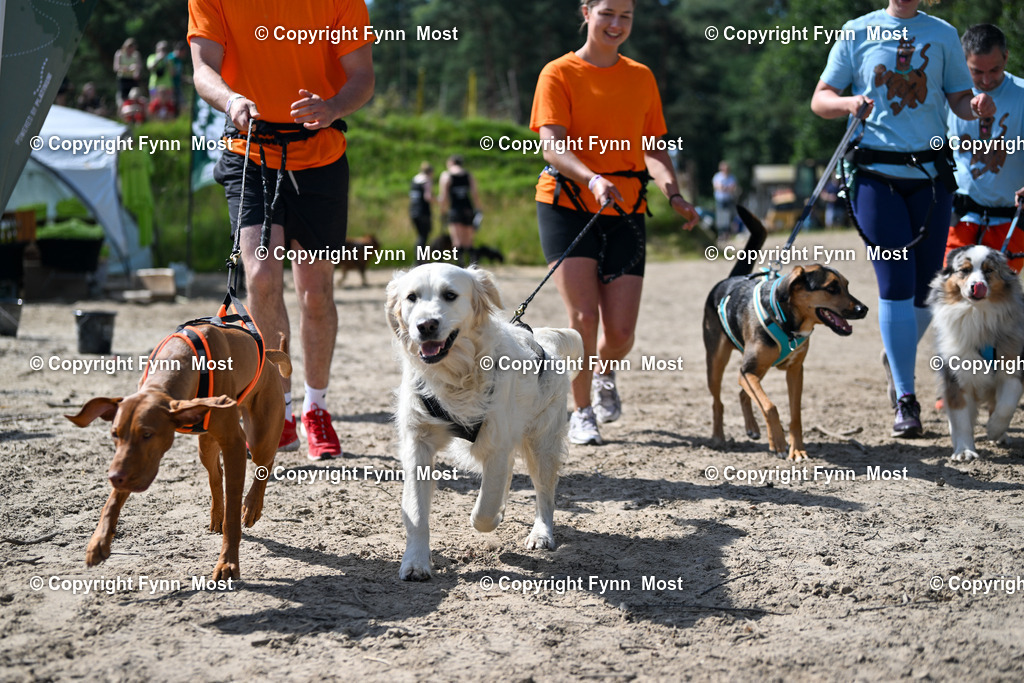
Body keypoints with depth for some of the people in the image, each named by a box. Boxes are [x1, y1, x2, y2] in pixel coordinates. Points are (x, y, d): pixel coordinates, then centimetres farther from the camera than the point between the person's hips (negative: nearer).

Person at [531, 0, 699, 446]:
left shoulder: (641, 77, 13)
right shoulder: (559, 74, -1)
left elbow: (653, 149, 14)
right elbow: (552, 146, -13)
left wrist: (673, 194, -5)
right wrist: (593, 179, -31)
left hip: (625, 211, 3)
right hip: (567, 205, -3)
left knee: (621, 332, -3)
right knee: (583, 315, -13)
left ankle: (604, 375, 33)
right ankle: (582, 413, 7)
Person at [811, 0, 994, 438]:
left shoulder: (943, 35, 11)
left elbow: (958, 97, 12)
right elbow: (820, 99, 6)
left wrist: (975, 107, -11)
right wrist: (849, 103, -16)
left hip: (930, 175, 2)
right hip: (876, 175, -2)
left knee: (926, 286, 4)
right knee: (895, 284, -8)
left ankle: (897, 358, 33)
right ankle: (905, 399, -5)